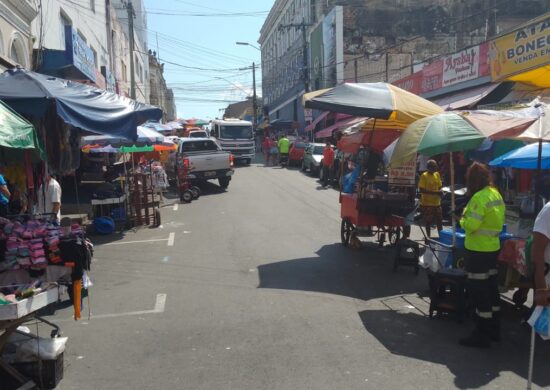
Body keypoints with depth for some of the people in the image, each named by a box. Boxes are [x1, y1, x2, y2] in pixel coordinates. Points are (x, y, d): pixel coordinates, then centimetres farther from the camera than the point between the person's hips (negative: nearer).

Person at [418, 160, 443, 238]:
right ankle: (428, 237, 16)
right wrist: (434, 192, -23)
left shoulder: (437, 174, 7)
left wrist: (440, 192, -7)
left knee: (440, 221, 11)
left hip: (437, 202, 6)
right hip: (427, 203, -6)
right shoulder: (424, 176, -12)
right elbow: (421, 190, -17)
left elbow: (439, 186, 17)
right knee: (428, 222, 4)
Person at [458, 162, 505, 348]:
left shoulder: (480, 197, -20)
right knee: (491, 287, 18)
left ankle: (481, 335, 5)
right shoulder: (496, 194, 9)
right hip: (493, 247, 9)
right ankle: (494, 329, 29)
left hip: (479, 250, -9)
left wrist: (463, 218, -4)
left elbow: (471, 225, -25)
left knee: (478, 290, -1)